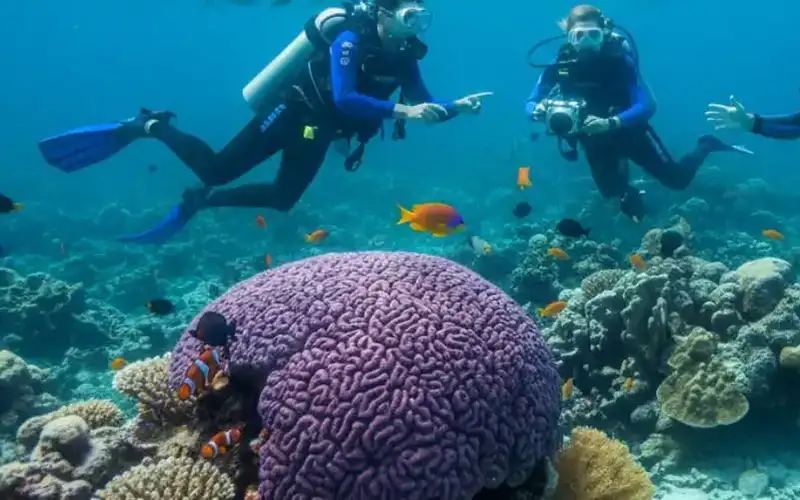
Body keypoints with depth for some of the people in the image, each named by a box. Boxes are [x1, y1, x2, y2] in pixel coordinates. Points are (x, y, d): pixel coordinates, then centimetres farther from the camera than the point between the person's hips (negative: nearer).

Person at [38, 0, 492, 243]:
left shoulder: (402, 56, 2)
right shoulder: (350, 38, -22)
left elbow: (422, 107, 6)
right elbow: (345, 98, -36)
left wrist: (457, 107, -10)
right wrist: (401, 111, -39)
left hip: (315, 131, 8)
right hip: (290, 111, -8)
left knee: (282, 200, 8)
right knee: (216, 169, -10)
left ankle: (200, 202, 22)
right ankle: (146, 127, 10)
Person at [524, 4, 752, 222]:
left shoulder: (619, 58, -27)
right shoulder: (560, 64, -20)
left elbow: (647, 105, -33)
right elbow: (530, 104, -15)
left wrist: (610, 123, -49)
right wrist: (540, 111, -40)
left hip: (629, 131, -2)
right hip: (596, 142, 2)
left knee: (678, 179, 8)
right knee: (612, 192, 8)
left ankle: (706, 146, 37)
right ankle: (629, 194, 44)